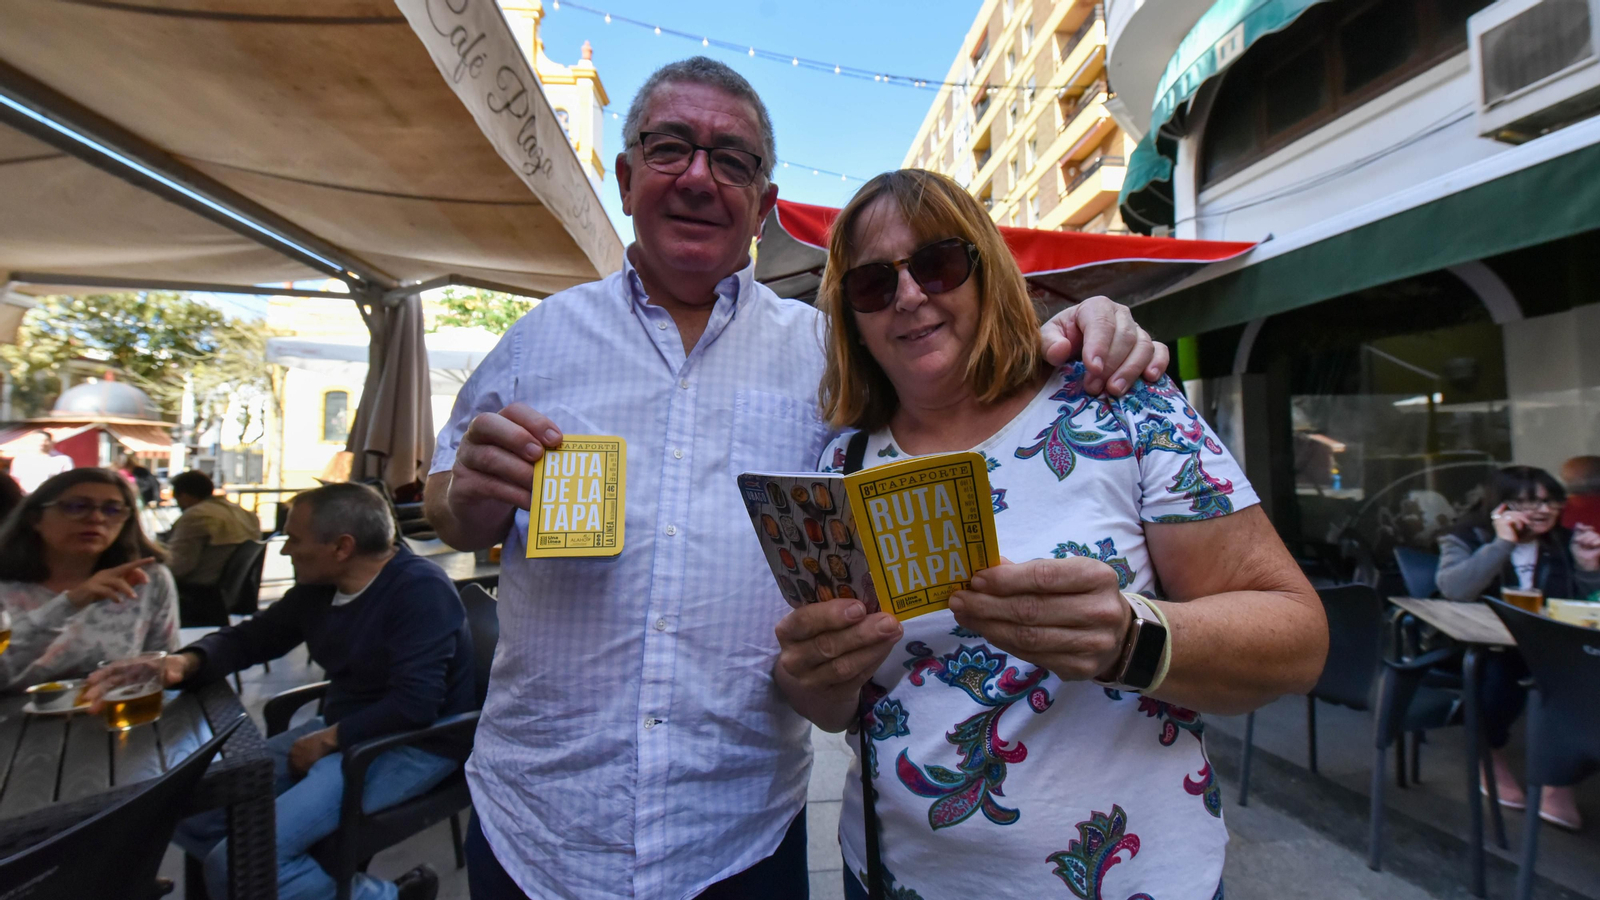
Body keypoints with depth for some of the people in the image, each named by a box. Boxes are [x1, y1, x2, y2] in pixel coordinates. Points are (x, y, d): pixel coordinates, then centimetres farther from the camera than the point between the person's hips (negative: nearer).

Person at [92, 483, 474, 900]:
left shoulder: (421, 589, -22)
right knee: (188, 810, 5)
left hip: (410, 747, -10)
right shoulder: (319, 586, 6)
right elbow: (250, 637, 19)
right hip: (339, 732, 10)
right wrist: (186, 662, -2)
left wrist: (330, 739, -14)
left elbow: (414, 704, -28)